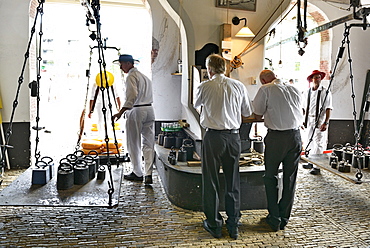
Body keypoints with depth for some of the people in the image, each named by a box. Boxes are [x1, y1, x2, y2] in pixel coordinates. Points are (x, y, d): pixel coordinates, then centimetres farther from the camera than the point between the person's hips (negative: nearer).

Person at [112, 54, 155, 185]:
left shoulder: (131, 76, -9)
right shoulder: (144, 76, 19)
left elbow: (132, 96, -22)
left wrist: (120, 113, -23)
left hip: (136, 111, -8)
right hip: (149, 109, 8)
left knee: (134, 144, 4)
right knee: (148, 142, 5)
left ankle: (138, 173, 13)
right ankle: (148, 174, 1)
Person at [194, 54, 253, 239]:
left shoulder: (204, 87, -6)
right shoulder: (238, 86, 2)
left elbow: (196, 106, 15)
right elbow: (248, 112, 12)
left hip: (213, 137, -3)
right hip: (233, 136, 3)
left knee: (210, 181, 10)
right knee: (233, 181, 13)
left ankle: (214, 225, 20)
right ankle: (233, 225, 23)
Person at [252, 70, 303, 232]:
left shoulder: (266, 89, -3)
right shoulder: (295, 90, 12)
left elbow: (258, 115, 0)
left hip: (276, 136, -5)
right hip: (295, 135, 5)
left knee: (270, 177, 9)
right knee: (290, 178, 12)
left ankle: (274, 219, 11)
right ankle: (284, 218, 21)